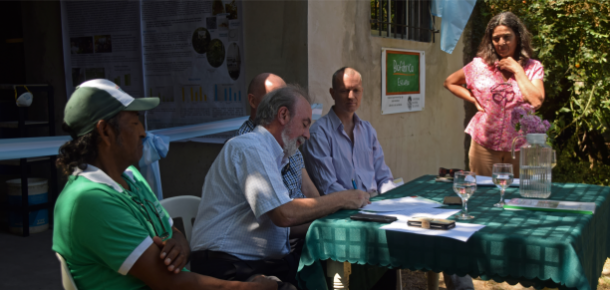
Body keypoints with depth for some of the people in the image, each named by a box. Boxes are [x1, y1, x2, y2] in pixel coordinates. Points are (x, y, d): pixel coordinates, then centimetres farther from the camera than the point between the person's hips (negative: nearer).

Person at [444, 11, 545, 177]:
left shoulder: (533, 68, -2)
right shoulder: (480, 65, -1)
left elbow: (536, 102, -17)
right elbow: (449, 83, 10)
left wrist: (517, 70, -13)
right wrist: (474, 99, -2)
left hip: (519, 147, 0)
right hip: (484, 145, 0)